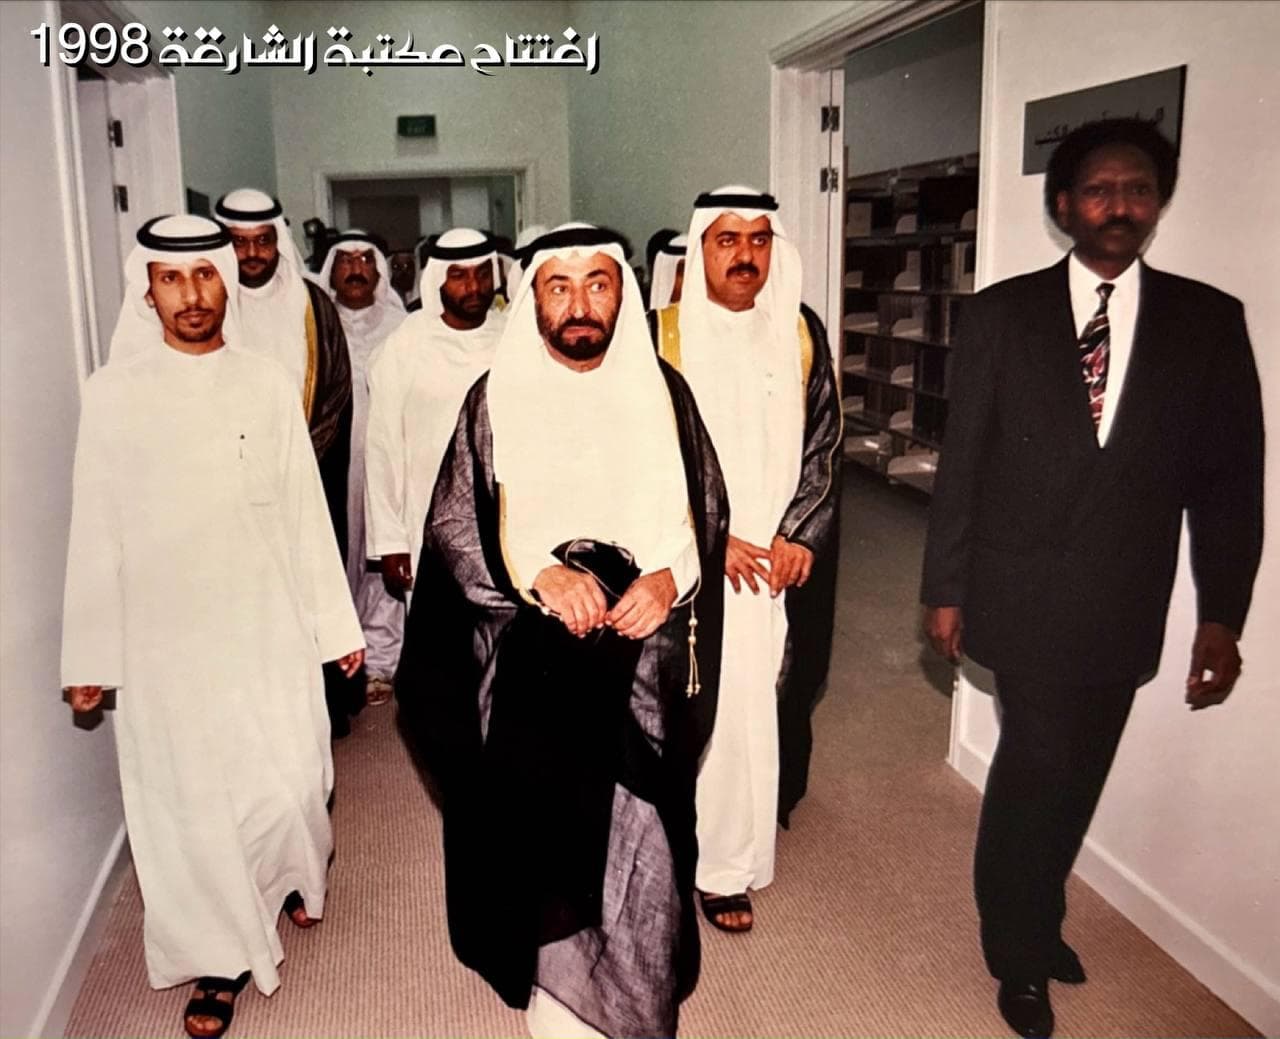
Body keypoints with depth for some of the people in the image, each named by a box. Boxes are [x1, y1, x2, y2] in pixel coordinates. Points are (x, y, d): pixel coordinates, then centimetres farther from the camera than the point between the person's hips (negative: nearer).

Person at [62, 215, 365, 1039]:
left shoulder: (268, 386, -1)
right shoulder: (113, 393, -4)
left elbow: (306, 512, 3)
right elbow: (96, 530, 0)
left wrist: (337, 624, 5)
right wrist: (89, 656, 1)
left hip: (269, 628, 1)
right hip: (163, 639, 0)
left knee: (290, 784, 9)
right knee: (188, 803, 8)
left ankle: (294, 869, 43)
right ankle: (220, 958, 29)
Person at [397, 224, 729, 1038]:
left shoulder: (662, 391, 4)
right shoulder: (496, 400, 0)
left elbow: (707, 511, 7)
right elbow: (453, 526, -1)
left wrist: (669, 577, -11)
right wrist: (538, 571, -16)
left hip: (644, 661, 1)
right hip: (533, 666, -1)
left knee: (639, 838, 5)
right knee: (548, 835, 5)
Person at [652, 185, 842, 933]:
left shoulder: (802, 333, 5)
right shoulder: (660, 337, -3)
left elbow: (823, 445, 5)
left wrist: (798, 537, -7)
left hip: (781, 558, 3)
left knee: (761, 703, 7)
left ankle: (729, 860, 25)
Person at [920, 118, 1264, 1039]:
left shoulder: (1210, 320, 2)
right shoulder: (1004, 312, -1)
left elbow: (1230, 477, 2)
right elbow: (963, 457, -1)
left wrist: (1222, 616, -2)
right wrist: (946, 588, -2)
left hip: (1122, 606, 2)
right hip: (1022, 593, -2)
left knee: (1072, 775, 14)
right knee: (1043, 764, -1)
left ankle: (1029, 923, 39)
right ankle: (1022, 948, 24)